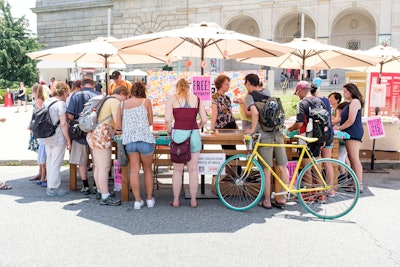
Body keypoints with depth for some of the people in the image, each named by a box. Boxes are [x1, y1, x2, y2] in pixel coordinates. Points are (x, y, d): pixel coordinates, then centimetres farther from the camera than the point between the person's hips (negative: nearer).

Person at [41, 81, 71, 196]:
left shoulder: (46, 102, 10)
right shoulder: (61, 104, -14)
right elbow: (63, 124, -18)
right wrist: (68, 139, -12)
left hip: (46, 138, 8)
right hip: (58, 138, -8)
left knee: (49, 162, 17)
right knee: (56, 163, 1)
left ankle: (50, 186, 26)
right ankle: (53, 188, 8)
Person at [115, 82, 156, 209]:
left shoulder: (122, 104, 10)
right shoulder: (146, 101, 3)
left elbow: (118, 126, 7)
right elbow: (150, 122, 8)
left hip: (128, 140, 2)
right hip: (145, 138, -2)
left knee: (134, 170, 8)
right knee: (148, 170, 12)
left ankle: (137, 200, 12)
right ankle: (150, 199, 20)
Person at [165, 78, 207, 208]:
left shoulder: (172, 98, 2)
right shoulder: (197, 98, 7)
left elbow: (167, 120, -8)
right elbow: (204, 120, 3)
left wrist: (170, 131, 9)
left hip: (178, 134, -1)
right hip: (194, 135, 1)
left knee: (177, 170, 10)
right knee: (193, 169, 10)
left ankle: (176, 200, 17)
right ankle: (193, 200, 17)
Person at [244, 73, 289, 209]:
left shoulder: (249, 96, -4)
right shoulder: (266, 92, 15)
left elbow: (255, 112, -21)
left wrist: (253, 129, -9)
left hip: (264, 135, -6)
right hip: (278, 133, 6)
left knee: (266, 169, 2)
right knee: (282, 167, 9)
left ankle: (267, 201, 10)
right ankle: (283, 198, 16)